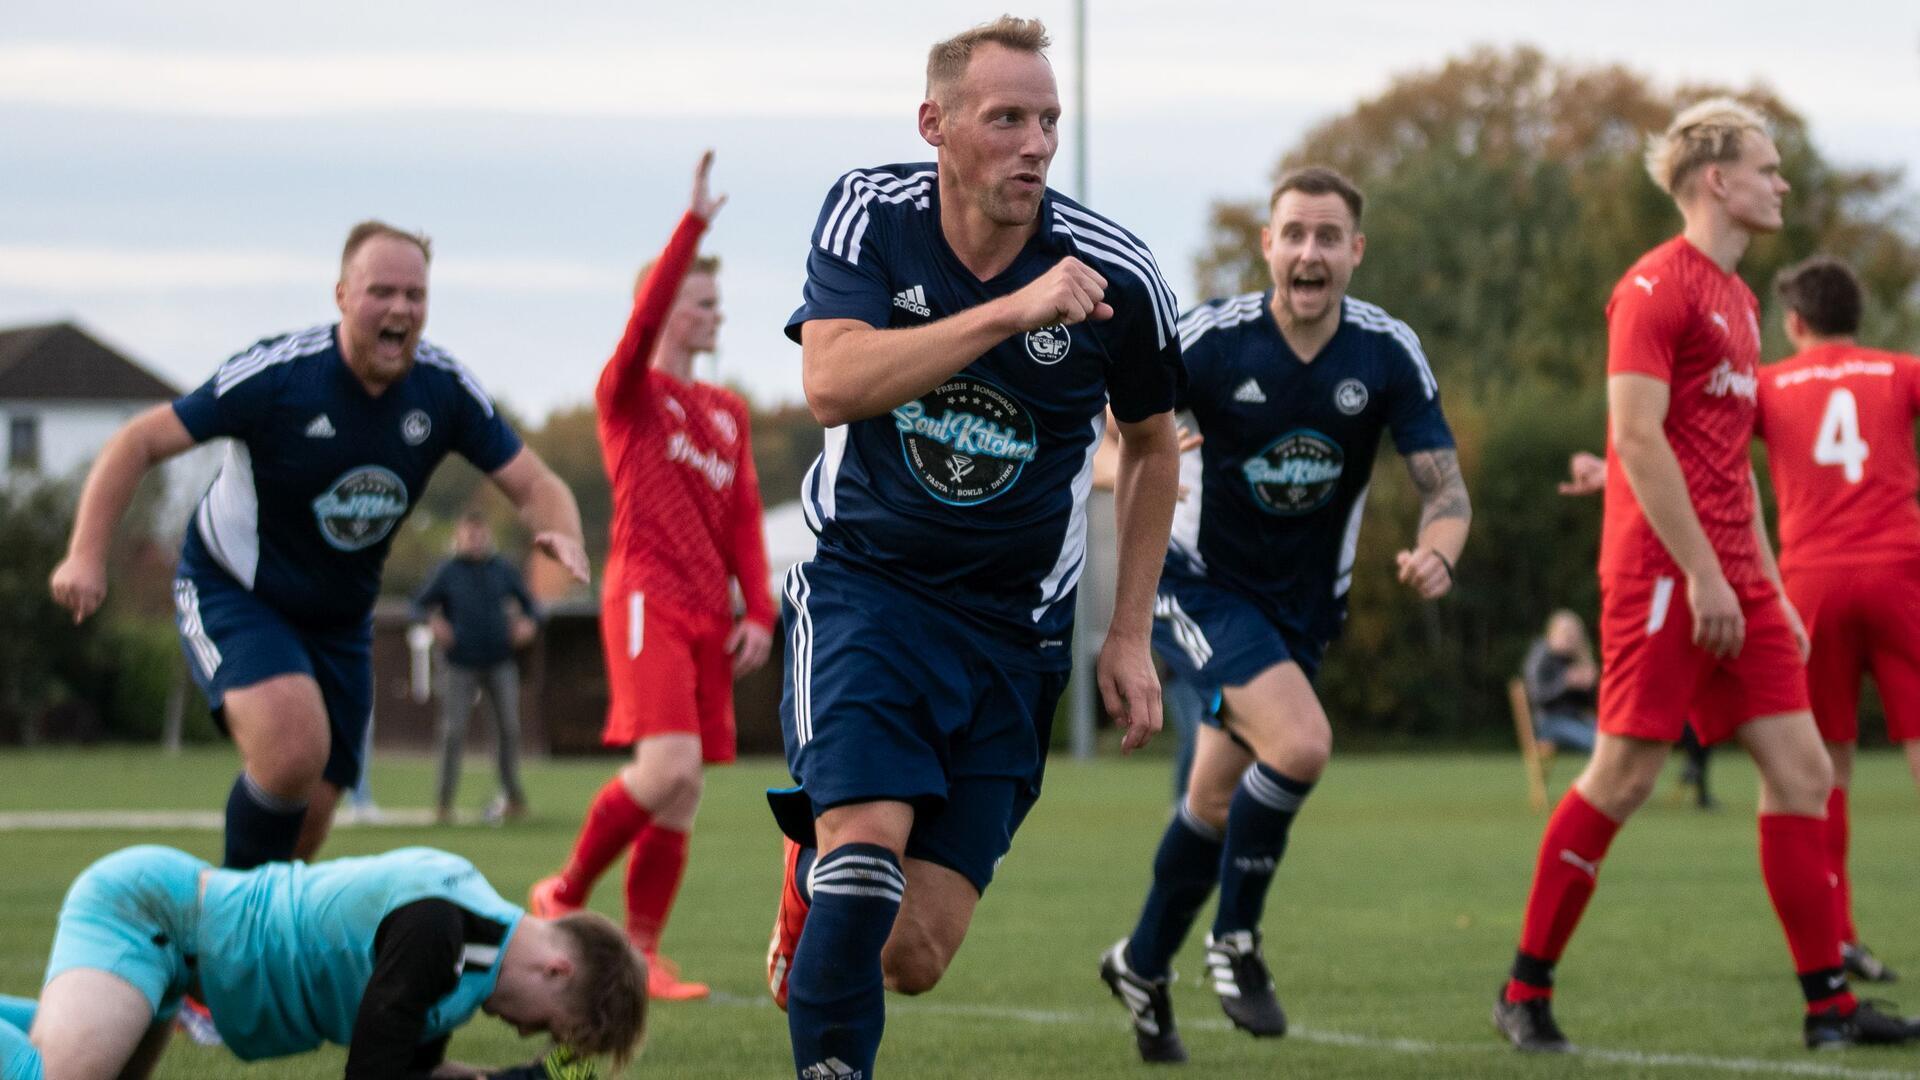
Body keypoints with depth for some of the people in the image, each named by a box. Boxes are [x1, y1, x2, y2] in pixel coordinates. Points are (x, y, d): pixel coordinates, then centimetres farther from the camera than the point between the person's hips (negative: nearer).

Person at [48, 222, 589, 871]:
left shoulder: (443, 389, -10)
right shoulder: (279, 374, -23)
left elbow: (533, 484, -5)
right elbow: (139, 442, -17)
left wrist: (561, 534, -30)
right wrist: (87, 555, -28)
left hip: (339, 618, 5)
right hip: (231, 594, -5)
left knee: (308, 817, 3)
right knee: (294, 746, -30)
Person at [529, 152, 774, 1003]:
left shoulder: (727, 413, 19)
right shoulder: (630, 393, 1)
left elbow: (744, 520, 17)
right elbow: (646, 319, -19)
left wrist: (758, 612, 6)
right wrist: (694, 222, -24)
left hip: (708, 614, 7)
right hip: (646, 602, -7)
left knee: (680, 800, 3)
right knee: (669, 767, -21)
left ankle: (642, 953, 8)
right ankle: (565, 895, -3)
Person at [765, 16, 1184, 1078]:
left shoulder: (1115, 273, -8)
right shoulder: (869, 213, -10)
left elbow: (1152, 447, 9)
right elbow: (831, 384, -26)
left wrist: (1130, 634, 7)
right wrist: (1010, 310, -33)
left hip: (1011, 623, 2)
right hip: (863, 581, -1)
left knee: (914, 956, -3)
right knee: (869, 834, -27)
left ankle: (814, 878, 31)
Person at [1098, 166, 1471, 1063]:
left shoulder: (1389, 353, -11)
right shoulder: (1211, 340, -18)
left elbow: (1446, 489, -10)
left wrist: (1436, 554, -32)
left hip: (1304, 603, 4)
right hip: (1202, 586, -4)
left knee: (1216, 803, 13)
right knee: (1300, 743, -26)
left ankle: (1142, 966, 36)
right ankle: (1234, 941, -6)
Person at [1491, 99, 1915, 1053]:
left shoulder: (1736, 298, 19)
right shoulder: (1657, 287, -9)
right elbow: (1638, 438, -17)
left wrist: (1770, 591, 20)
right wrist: (1703, 574, -20)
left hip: (1732, 579, 9)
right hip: (1661, 571, -9)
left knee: (1801, 770, 2)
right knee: (1622, 777, -7)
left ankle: (1828, 1002, 4)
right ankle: (1525, 991, 4)